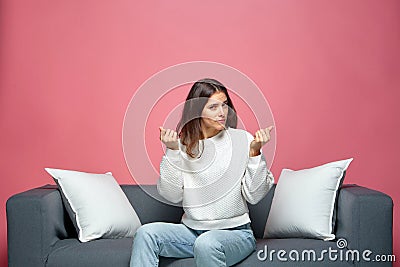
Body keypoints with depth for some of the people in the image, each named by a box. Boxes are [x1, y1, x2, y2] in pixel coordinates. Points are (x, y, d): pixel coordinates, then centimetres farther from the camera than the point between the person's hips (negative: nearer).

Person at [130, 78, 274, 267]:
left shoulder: (242, 139, -5)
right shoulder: (183, 144, 1)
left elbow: (254, 196, -6)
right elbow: (172, 196, -5)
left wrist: (255, 152, -16)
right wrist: (172, 152, -13)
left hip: (235, 232, -2)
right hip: (191, 230, 3)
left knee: (206, 244, -34)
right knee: (146, 233, -19)